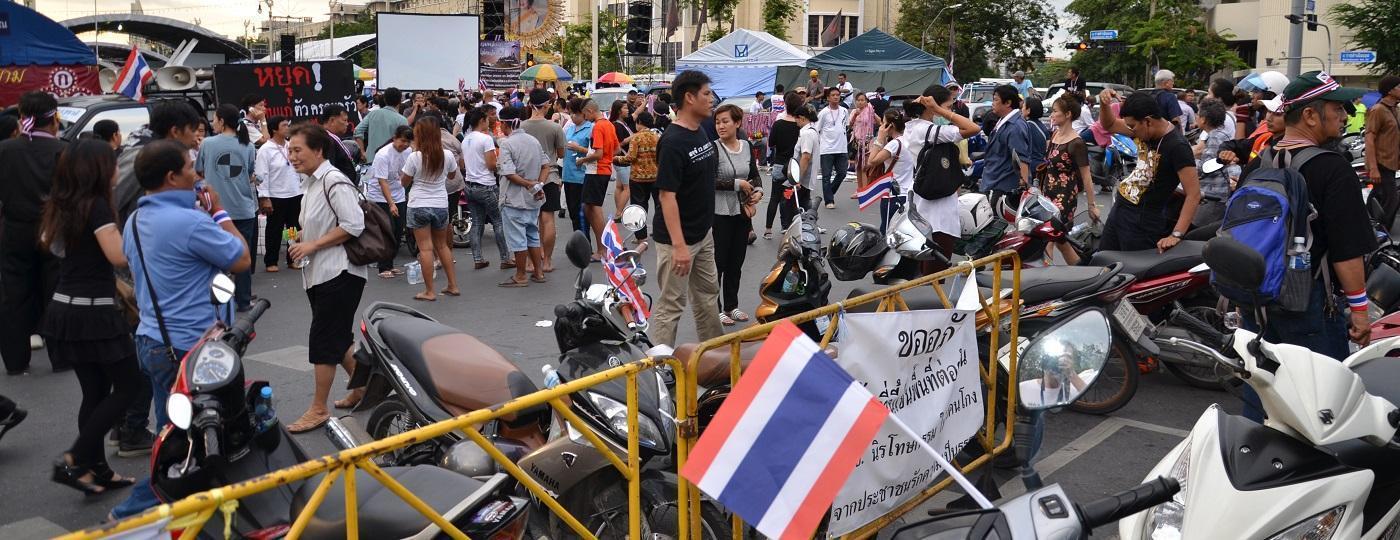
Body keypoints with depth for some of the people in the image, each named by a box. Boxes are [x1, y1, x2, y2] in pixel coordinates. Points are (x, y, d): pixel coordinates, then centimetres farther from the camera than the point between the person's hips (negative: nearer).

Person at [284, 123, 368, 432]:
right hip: (319, 274, 9)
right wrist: (301, 239, 6)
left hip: (339, 273, -9)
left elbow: (354, 225, -22)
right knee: (339, 338, 16)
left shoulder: (334, 182, -16)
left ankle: (318, 409, 5)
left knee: (323, 341, -4)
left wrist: (313, 244, -18)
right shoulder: (312, 183, 13)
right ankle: (362, 388, 30)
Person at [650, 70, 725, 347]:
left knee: (708, 295, 20)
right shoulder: (673, 141, -21)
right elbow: (667, 195, -24)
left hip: (703, 233, 10)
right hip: (678, 239, -9)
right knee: (671, 304, -1)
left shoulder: (701, 133, 7)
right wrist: (679, 245, -27)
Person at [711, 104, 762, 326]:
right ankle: (715, 309, 13)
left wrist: (758, 190, -5)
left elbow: (755, 174, 15)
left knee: (736, 262, 14)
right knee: (718, 262, 2)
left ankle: (731, 305, 27)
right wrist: (738, 184, -18)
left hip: (742, 212, 6)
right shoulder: (713, 148, -12)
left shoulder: (747, 146, 5)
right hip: (719, 214, -6)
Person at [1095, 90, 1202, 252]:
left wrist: (1176, 235, -31)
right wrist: (1104, 102, -4)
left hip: (1142, 220, -8)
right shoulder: (1145, 131, 2)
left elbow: (1194, 194, -25)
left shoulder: (1177, 147, -21)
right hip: (1118, 209, 8)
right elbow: (1109, 125, 18)